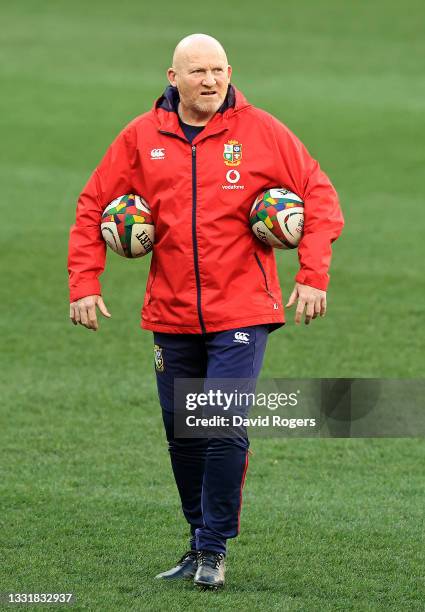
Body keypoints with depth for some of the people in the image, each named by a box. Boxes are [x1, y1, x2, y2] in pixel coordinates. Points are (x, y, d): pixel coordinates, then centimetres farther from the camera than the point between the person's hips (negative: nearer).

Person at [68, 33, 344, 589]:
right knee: (182, 435, 9)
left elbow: (319, 197, -1)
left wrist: (313, 276, -10)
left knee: (225, 429, -12)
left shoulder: (260, 132, -3)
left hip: (240, 310, -3)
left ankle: (214, 549, -1)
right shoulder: (141, 138, 2)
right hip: (171, 314, 3)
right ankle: (199, 546, 24)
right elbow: (94, 208, 9)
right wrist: (84, 284, 1)